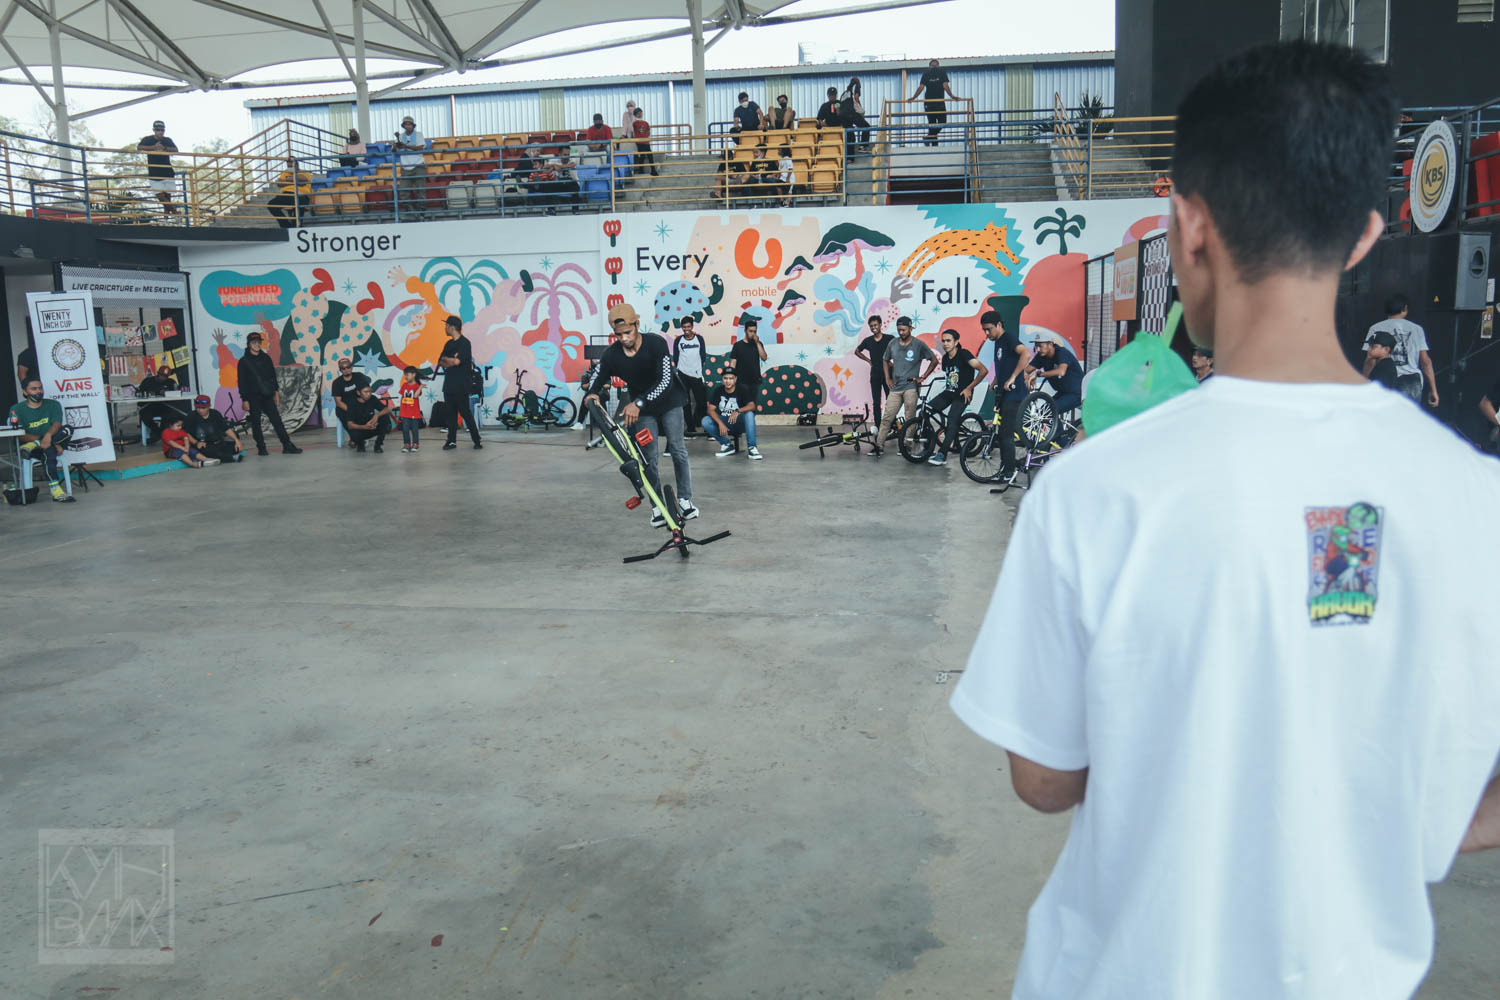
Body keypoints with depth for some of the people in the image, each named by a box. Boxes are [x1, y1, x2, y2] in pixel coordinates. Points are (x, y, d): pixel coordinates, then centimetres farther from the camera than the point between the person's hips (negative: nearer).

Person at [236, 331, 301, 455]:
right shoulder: (244, 361, -2)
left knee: (277, 420, -2)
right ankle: (261, 448, 10)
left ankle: (287, 446, -4)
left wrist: (276, 392, 10)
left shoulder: (266, 358, 10)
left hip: (267, 396, 3)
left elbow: (273, 376, 15)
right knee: (256, 424, 2)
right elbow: (241, 382, -4)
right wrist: (244, 400, -8)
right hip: (253, 398, -3)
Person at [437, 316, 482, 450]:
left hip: (461, 385, -7)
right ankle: (451, 441, 12)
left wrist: (446, 359, -2)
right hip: (449, 384, 7)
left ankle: (476, 440, -1)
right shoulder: (449, 344, 16)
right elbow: (440, 363, 10)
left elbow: (457, 361, -20)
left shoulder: (464, 343, -9)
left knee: (465, 412, -6)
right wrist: (451, 362, -10)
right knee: (451, 413, 7)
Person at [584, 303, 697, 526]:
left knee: (677, 449, -8)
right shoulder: (611, 354, -17)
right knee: (648, 457, -2)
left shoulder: (656, 343, -27)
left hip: (669, 401, -2)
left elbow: (665, 381, -33)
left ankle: (685, 499, 4)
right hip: (641, 408, 2)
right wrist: (591, 395, -31)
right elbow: (597, 378, -6)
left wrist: (638, 403, -42)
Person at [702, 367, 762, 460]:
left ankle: (751, 448, -30)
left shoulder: (742, 390, -9)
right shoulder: (718, 390, -2)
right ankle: (727, 445, -7)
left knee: (749, 414, -32)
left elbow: (752, 406, -23)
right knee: (705, 421, -22)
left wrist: (738, 411, -42)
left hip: (739, 423, -2)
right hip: (723, 422, 2)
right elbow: (711, 409, -10)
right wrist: (720, 424, -26)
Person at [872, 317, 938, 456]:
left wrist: (923, 377, -3)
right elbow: (885, 360, 23)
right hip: (895, 387, 3)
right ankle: (879, 446, 0)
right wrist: (887, 378, 11)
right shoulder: (892, 344, 8)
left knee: (910, 419, -1)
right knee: (886, 418, -2)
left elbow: (934, 361, 3)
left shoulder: (919, 344, -2)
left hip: (911, 387, -3)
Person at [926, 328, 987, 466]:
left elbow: (983, 370, -20)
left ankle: (942, 455, -18)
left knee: (952, 420, -23)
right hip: (948, 392, 7)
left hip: (962, 394, -7)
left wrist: (969, 388, -17)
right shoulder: (945, 358, 7)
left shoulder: (964, 354, -14)